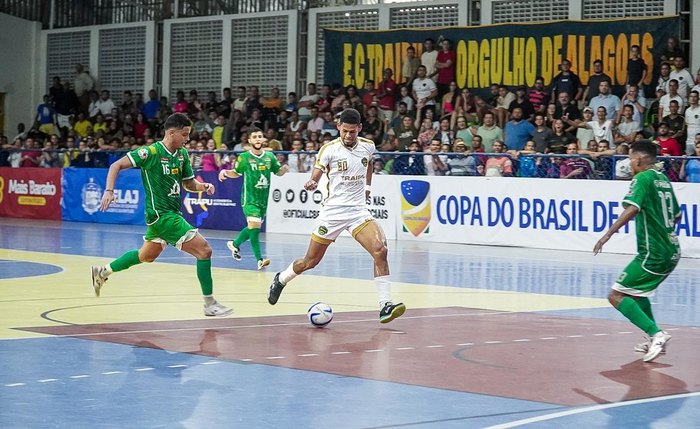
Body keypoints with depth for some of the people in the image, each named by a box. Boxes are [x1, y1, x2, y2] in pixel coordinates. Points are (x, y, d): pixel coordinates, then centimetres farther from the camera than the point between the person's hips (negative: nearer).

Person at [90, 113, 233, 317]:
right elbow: (116, 165, -13)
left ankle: (103, 271, 43)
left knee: (147, 256, 28)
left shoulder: (182, 154, 6)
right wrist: (109, 190, -24)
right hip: (161, 214, -9)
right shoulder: (151, 152, -16)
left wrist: (203, 186, -6)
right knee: (204, 250, -14)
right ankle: (209, 304, -8)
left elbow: (189, 183, 15)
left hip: (172, 213, 9)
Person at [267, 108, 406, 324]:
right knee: (310, 261, 6)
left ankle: (385, 306, -20)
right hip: (333, 209, -2)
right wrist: (311, 184, -33)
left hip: (358, 209, 3)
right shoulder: (329, 149, -9)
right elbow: (315, 178, -12)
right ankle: (280, 279, 37)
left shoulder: (368, 146, 3)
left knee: (380, 250, -21)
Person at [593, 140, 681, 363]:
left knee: (617, 296, -8)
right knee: (635, 291, 28)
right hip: (671, 251, 9)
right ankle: (655, 339, 22)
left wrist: (608, 234, -31)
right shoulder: (663, 179, 15)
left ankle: (655, 334, -20)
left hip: (653, 253, -9)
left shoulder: (643, 178, -9)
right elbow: (676, 215, 26)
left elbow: (632, 208, -26)